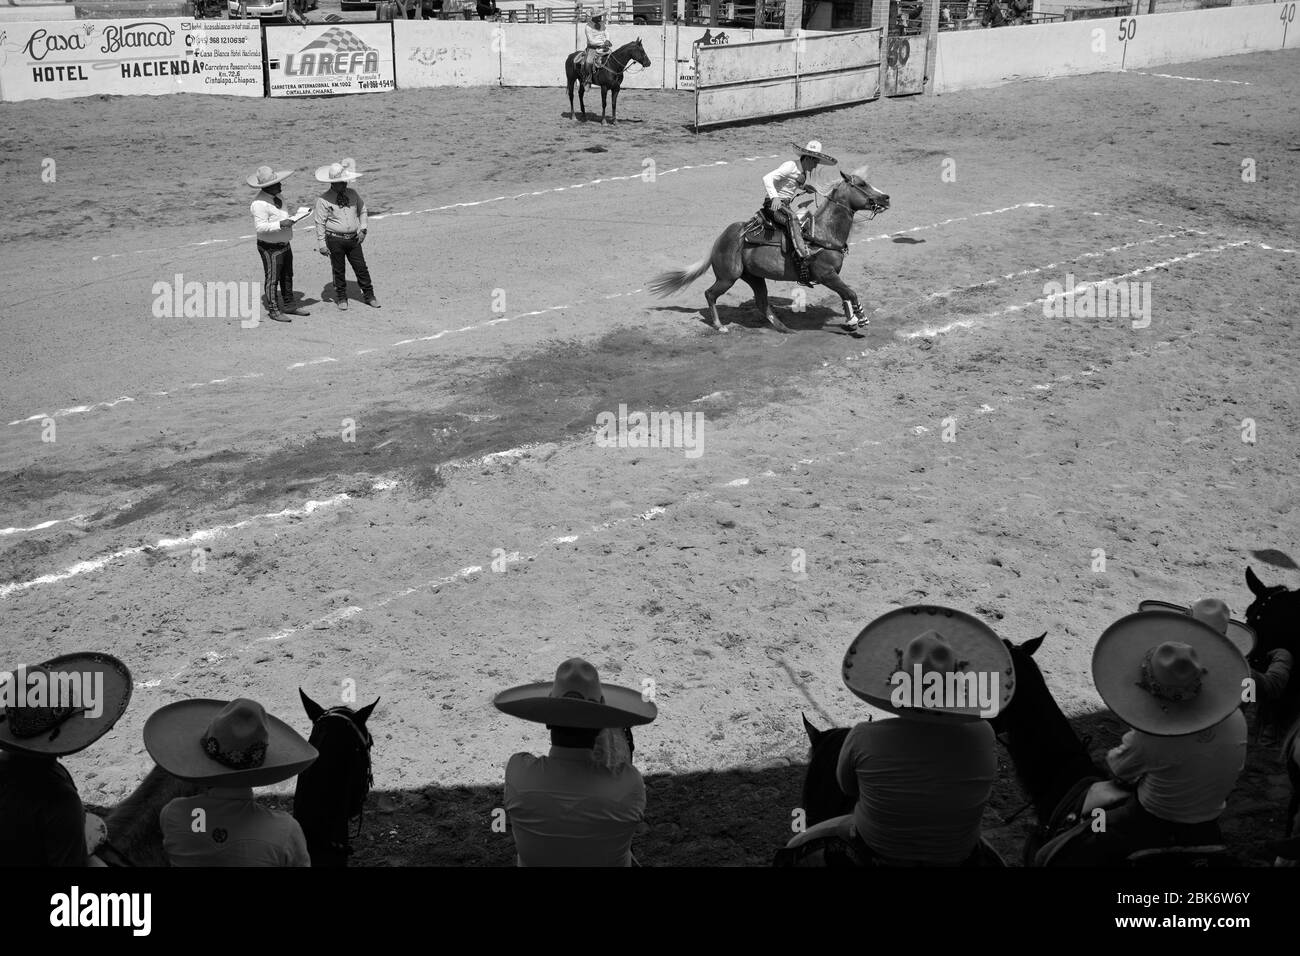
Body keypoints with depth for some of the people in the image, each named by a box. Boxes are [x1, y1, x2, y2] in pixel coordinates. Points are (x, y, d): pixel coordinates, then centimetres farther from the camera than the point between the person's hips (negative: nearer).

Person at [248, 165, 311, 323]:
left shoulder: (277, 196, 8)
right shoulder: (259, 203, -22)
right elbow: (260, 227, -26)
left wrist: (291, 218, 4)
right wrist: (280, 224, -31)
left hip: (284, 244, 9)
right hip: (270, 247, -9)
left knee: (287, 276, 17)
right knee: (272, 278, -1)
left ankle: (289, 305, 29)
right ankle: (273, 310, 7)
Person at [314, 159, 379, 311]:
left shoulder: (352, 193, 4)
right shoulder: (323, 199, -10)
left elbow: (362, 210, 19)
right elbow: (320, 223, -7)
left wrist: (363, 229, 8)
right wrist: (321, 244, -9)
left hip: (353, 239, 4)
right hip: (335, 240, -4)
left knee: (361, 268, 7)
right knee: (339, 270, 6)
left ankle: (368, 295, 20)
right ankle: (341, 298, 21)